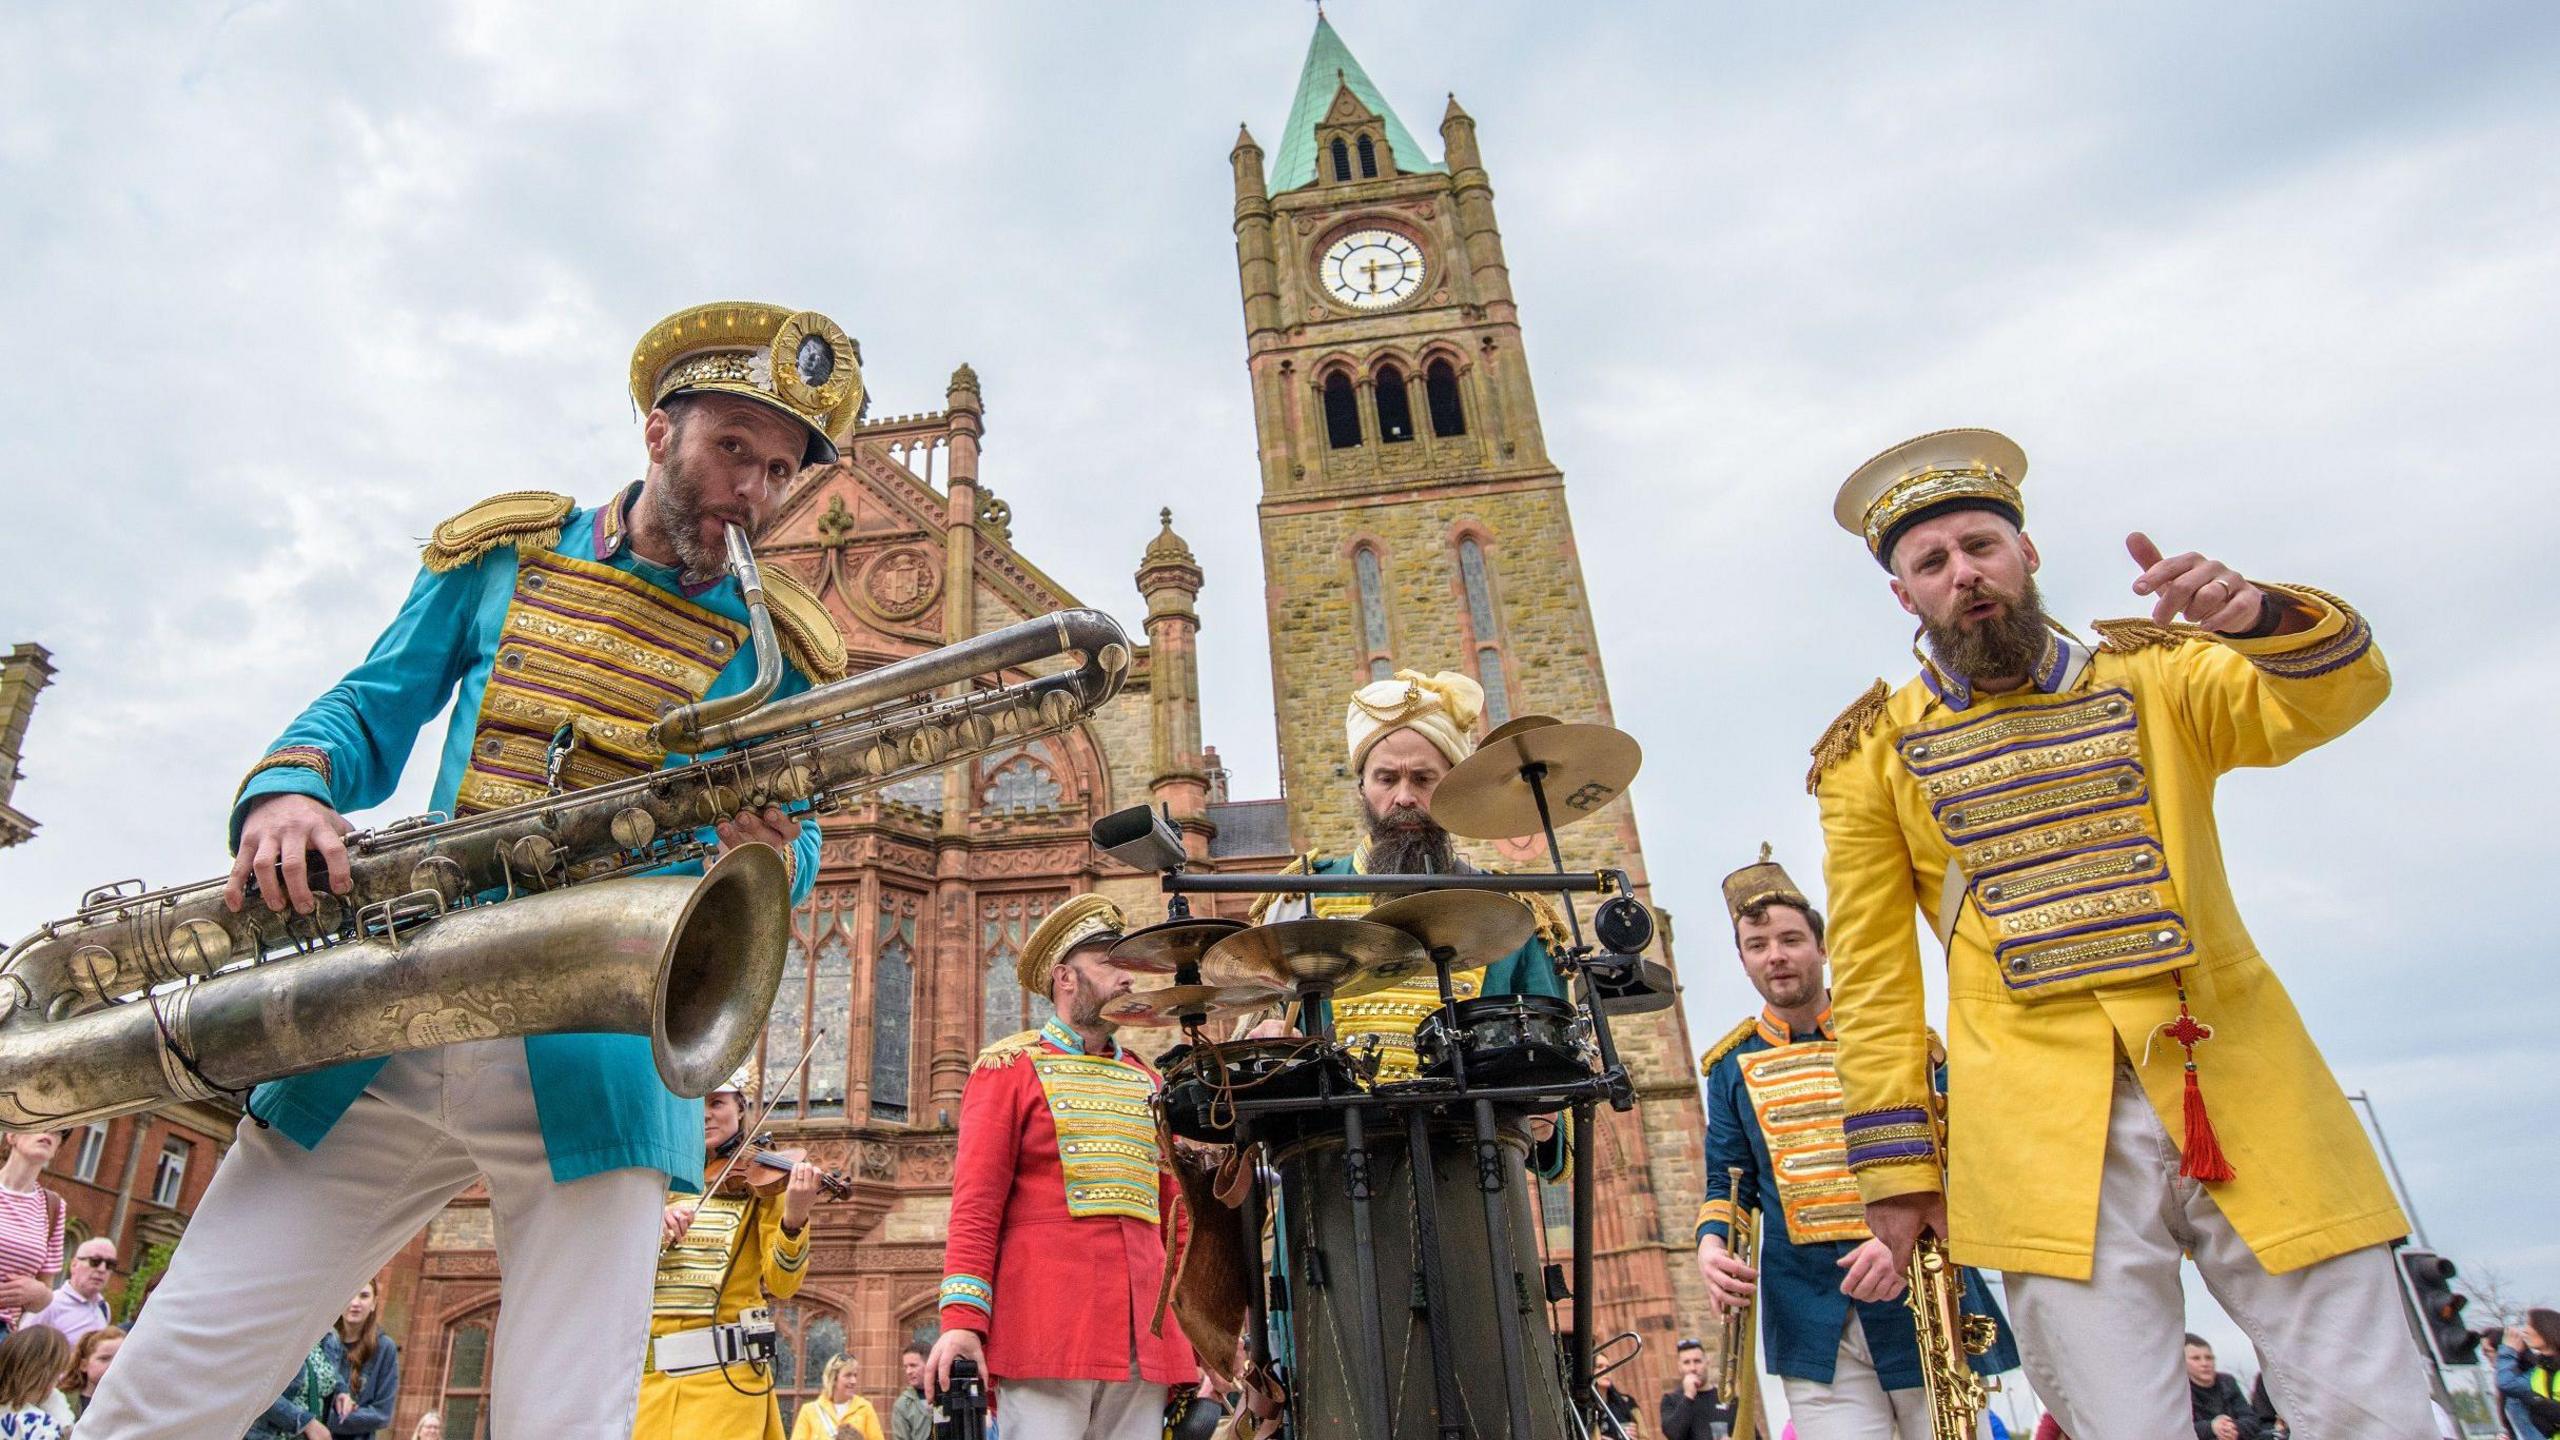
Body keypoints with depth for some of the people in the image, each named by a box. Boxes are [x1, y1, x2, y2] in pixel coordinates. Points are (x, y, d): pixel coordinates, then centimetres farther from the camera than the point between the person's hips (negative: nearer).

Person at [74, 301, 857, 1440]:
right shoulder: (503, 552, 14)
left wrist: (772, 861, -16)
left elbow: (796, 844, 9)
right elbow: (370, 711, 15)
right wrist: (285, 790, -7)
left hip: (601, 1062, -2)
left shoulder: (779, 651, 8)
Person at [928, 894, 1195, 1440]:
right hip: (1045, 1334, -5)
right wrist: (961, 1319, -14)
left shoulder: (1149, 1082, 18)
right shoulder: (1009, 1067, 3)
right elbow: (975, 1204, -5)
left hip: (1146, 1344, 5)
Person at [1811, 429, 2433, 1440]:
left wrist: (2262, 618, -29)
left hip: (2244, 1094, 2)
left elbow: (2338, 692, -7)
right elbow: (1873, 979, 5)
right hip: (2047, 1134, -2)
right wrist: (1897, 1160, 1)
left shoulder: (2156, 677, 11)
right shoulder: (1874, 755, 6)